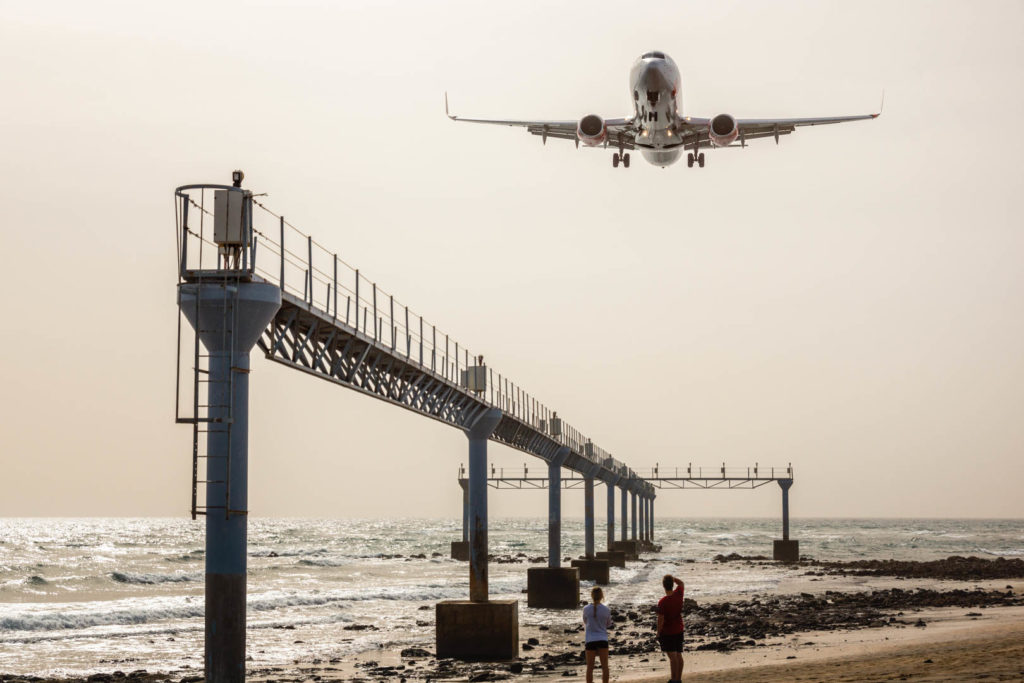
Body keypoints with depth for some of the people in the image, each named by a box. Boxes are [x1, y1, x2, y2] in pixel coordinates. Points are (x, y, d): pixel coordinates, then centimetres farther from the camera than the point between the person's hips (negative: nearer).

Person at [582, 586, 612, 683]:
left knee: (590, 667, 7)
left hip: (590, 640, 0)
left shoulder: (586, 609, -5)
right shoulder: (606, 610, -6)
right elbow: (609, 624, 9)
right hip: (602, 640, 0)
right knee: (605, 666, 8)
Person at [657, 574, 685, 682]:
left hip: (667, 632, -6)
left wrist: (658, 633, -5)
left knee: (672, 656, -6)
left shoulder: (662, 602, -20)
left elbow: (660, 620, -16)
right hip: (679, 630, 6)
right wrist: (672, 578, 5)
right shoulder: (678, 594, -5)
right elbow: (681, 583, 18)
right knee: (679, 655, 11)